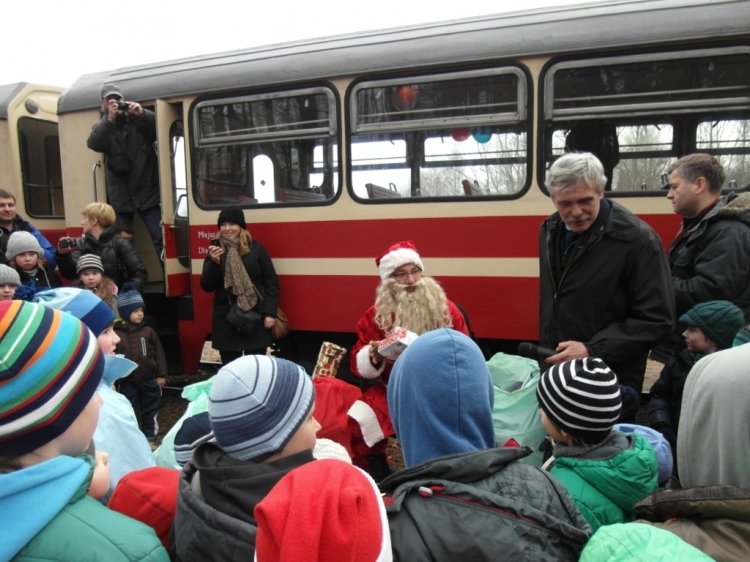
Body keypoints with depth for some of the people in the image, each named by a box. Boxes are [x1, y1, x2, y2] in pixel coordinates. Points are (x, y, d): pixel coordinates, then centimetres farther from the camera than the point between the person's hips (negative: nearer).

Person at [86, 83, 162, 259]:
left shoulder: (138, 119, 6)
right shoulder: (102, 126, 10)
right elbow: (93, 144, -11)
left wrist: (143, 113, -24)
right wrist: (109, 119, -23)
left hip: (147, 190, -2)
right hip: (121, 195, 2)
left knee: (160, 238, -10)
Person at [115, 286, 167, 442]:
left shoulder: (148, 331, -5)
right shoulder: (115, 334, -9)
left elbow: (158, 353, 0)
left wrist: (160, 374, 0)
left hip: (148, 379, 1)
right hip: (126, 382, -1)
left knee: (150, 409, 13)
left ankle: (150, 435, 29)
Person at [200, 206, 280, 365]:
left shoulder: (256, 249, 1)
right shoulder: (214, 252, 8)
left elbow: (271, 282, 0)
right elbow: (207, 286, 1)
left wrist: (270, 313, -7)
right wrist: (214, 262, -15)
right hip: (226, 320, 2)